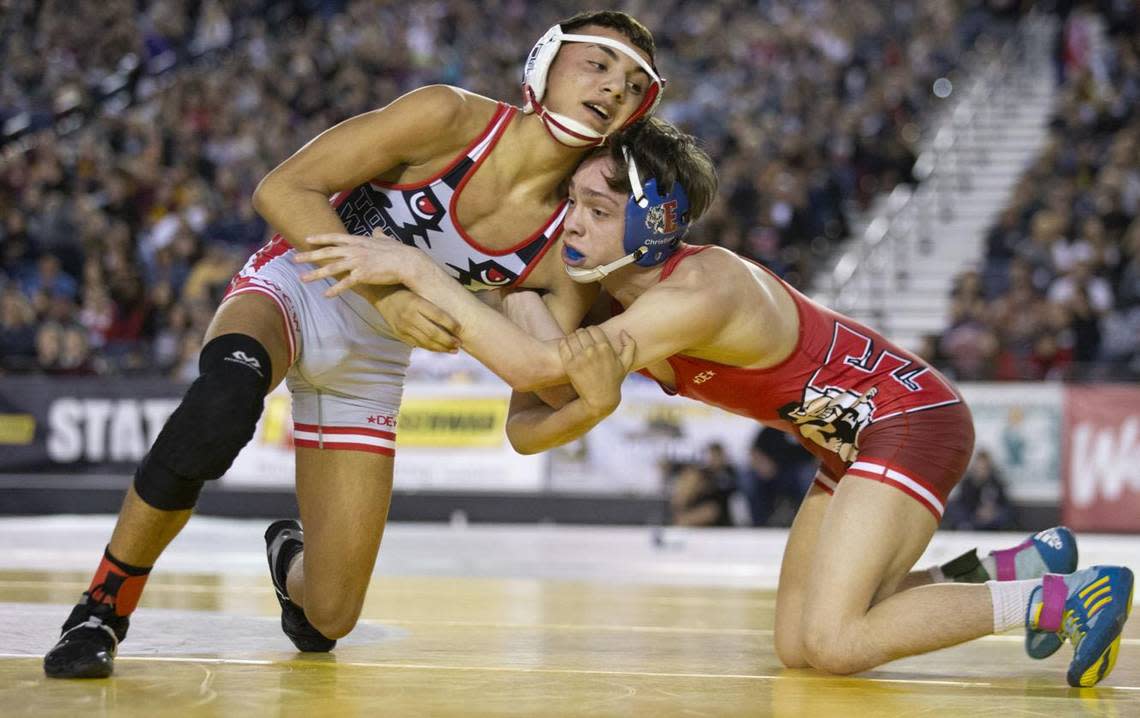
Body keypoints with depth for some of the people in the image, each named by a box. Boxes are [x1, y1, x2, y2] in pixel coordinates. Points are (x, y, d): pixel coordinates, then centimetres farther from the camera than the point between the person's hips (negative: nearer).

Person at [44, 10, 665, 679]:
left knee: (327, 619, 3)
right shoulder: (452, 118, -21)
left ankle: (290, 556, 43)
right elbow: (281, 188, -20)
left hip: (371, 362, 4)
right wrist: (383, 293, -31)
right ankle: (103, 609, -23)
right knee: (223, 400, -41)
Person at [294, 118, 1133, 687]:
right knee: (797, 643, 10)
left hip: (911, 421, -9)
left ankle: (1063, 598, -7)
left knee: (827, 644, -19)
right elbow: (527, 426, -4)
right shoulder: (614, 295, -2)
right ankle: (1020, 566, 21)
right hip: (854, 437, 10)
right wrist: (592, 400, -27)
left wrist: (416, 269, -37)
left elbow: (536, 364, -38)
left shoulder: (701, 294, -30)